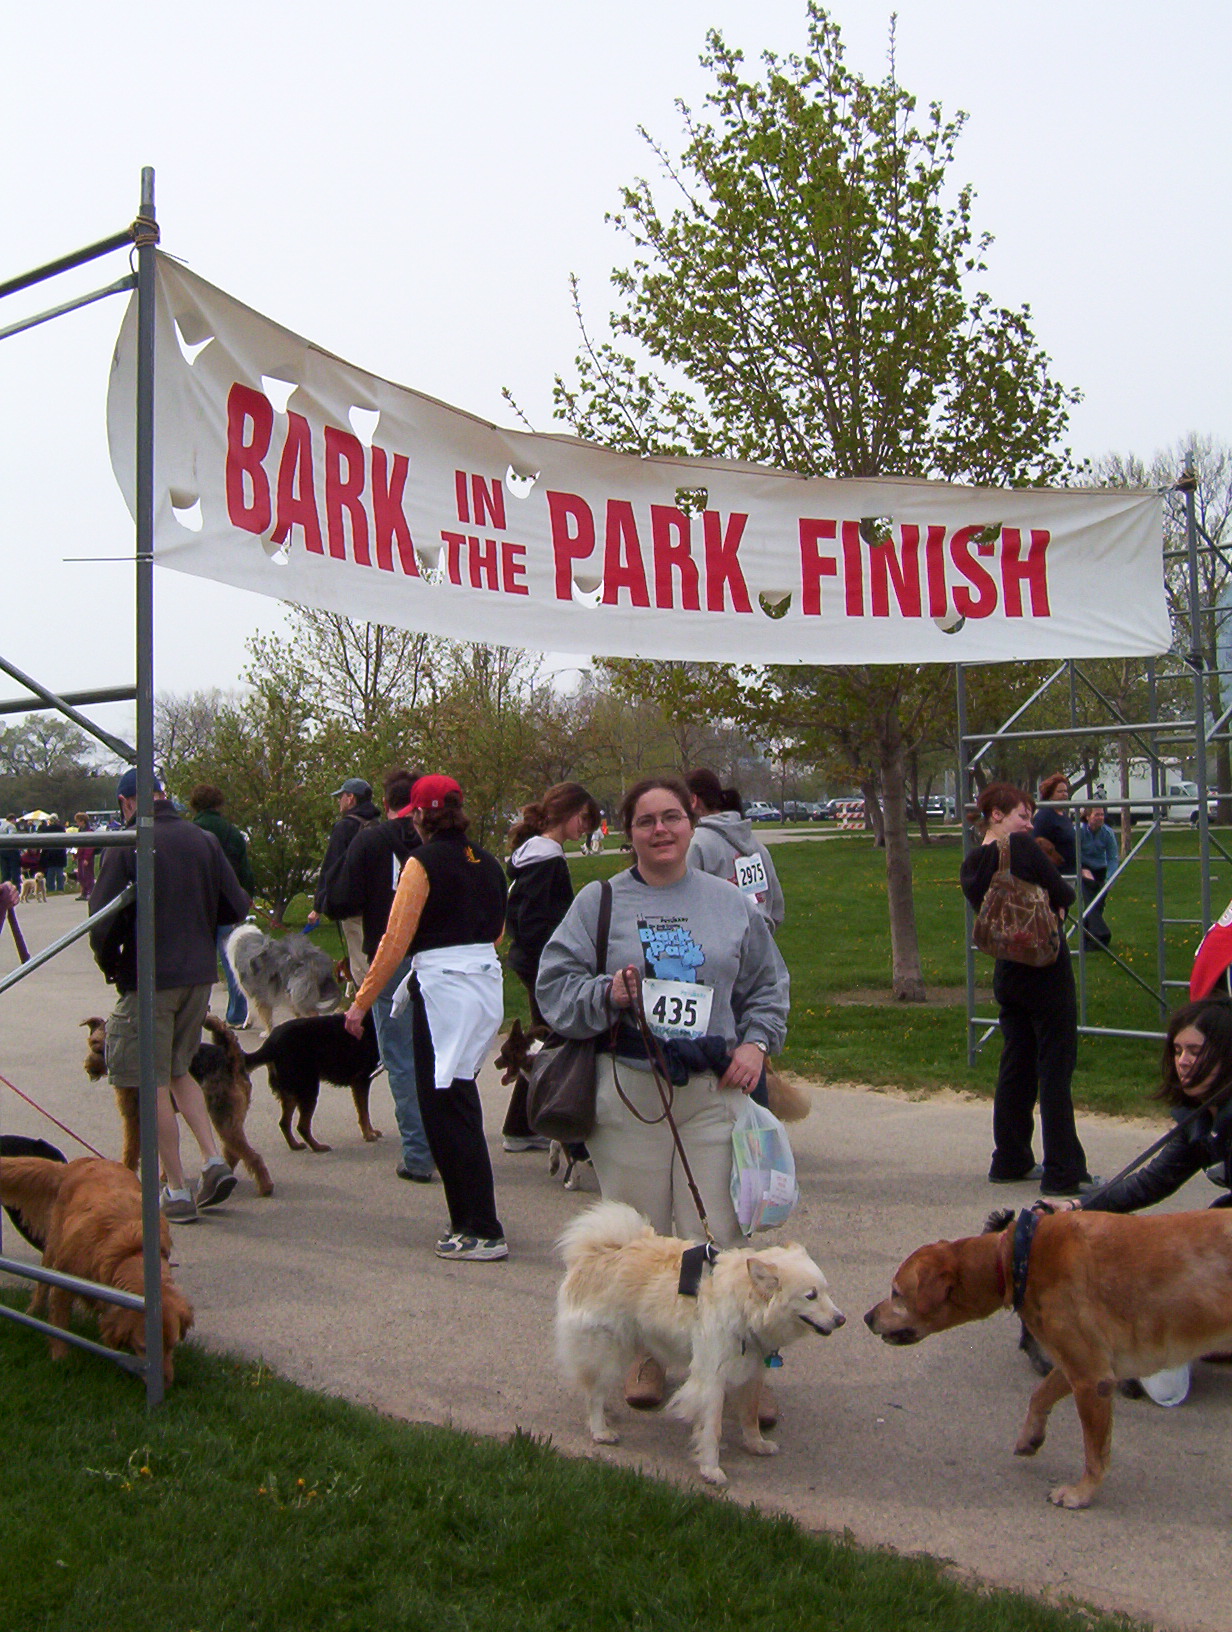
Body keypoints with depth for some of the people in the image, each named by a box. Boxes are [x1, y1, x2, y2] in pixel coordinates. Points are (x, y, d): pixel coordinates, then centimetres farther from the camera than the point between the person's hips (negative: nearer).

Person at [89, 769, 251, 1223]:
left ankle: (177, 1193, 6)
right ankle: (213, 1160, 8)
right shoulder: (203, 841, 3)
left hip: (148, 978, -5)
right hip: (199, 975, 5)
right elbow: (236, 908, 4)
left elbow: (104, 918, -14)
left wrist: (109, 965, 4)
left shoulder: (127, 846, -12)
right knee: (179, 1070, 22)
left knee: (155, 1084, 4)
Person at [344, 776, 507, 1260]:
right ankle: (471, 1221, 19)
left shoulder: (425, 861, -8)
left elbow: (396, 940, -11)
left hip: (442, 987, -7)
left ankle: (482, 1233, 0)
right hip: (488, 981, 7)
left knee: (446, 1108, -1)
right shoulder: (488, 863, 12)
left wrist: (361, 1002, -5)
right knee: (459, 1103, 15)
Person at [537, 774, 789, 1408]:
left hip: (713, 1093, 1)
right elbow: (553, 986, 4)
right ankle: (644, 1355, 23)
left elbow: (769, 985, 19)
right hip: (625, 1093, 0)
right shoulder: (599, 902, 6)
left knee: (719, 1236, -3)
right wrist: (607, 994, -14)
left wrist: (756, 1043, 3)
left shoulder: (731, 904, 11)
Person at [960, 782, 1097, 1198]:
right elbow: (1064, 896, -13)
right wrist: (1050, 901, 8)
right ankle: (1063, 1173, 0)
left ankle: (1010, 1162, 23)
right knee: (1055, 1069, -2)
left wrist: (1045, 904, 3)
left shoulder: (971, 864, 6)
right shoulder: (1023, 848, -15)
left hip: (1007, 973, 7)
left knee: (1016, 1066, 16)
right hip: (1046, 971, -7)